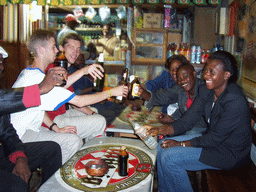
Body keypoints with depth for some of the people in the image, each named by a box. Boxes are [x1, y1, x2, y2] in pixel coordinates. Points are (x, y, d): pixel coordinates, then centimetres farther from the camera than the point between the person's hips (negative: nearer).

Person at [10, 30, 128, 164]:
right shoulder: (38, 78, -23)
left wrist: (55, 128, 3)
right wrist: (111, 92, -12)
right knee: (73, 141, -20)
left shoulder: (27, 72, 11)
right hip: (20, 136, -10)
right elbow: (80, 101, -22)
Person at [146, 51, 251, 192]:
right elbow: (187, 120, -4)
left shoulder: (235, 102, -28)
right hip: (211, 138, 9)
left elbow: (215, 138, -24)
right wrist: (159, 130, -19)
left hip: (229, 153, -8)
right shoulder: (205, 91, -3)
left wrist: (181, 144, -18)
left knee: (169, 157, -18)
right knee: (163, 147, 4)